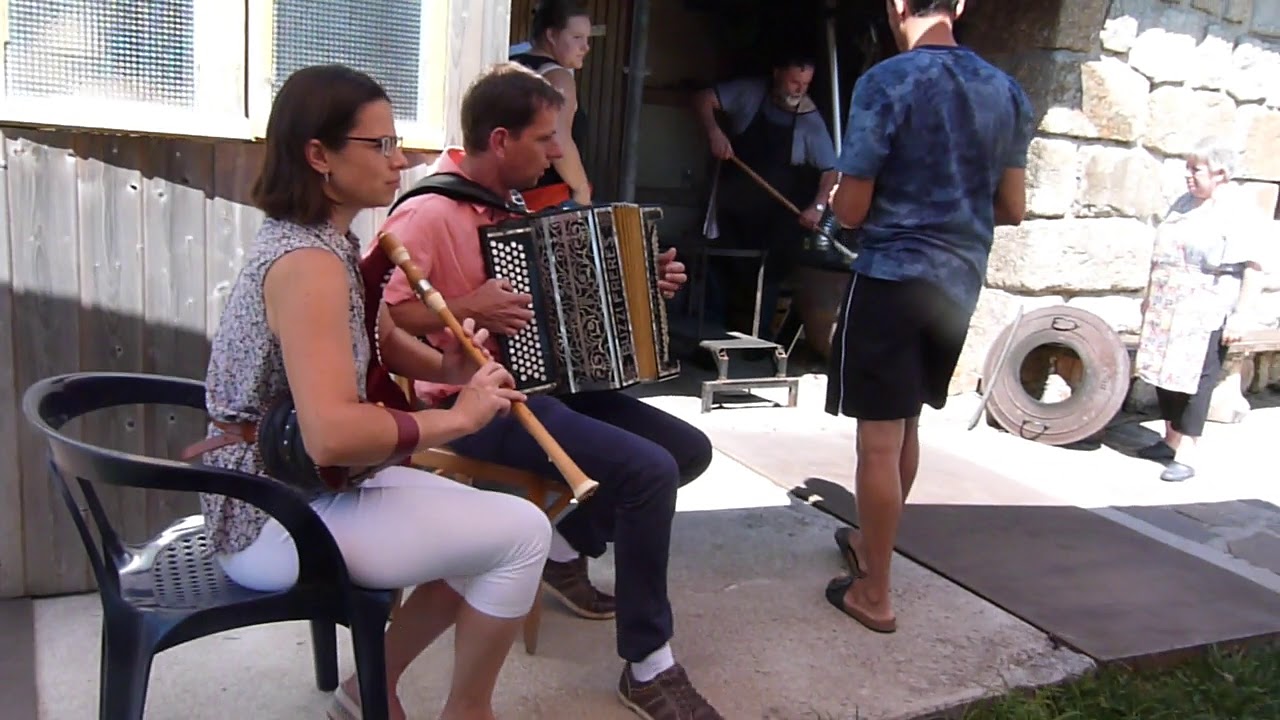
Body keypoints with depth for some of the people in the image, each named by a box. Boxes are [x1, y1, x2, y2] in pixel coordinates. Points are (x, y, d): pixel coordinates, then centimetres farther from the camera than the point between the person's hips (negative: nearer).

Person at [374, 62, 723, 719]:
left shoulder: (510, 204, 10)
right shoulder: (428, 214, -17)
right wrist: (467, 310, -26)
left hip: (541, 380, 9)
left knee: (689, 448, 5)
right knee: (649, 470, -25)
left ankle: (567, 549, 20)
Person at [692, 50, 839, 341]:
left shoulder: (811, 120, -13)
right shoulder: (750, 92, -10)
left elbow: (829, 170, -15)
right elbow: (704, 99, -11)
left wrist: (817, 206, -31)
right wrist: (714, 131, -29)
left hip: (777, 213, -1)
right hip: (733, 200, 1)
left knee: (769, 274, 7)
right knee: (720, 265, 7)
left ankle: (760, 336, 21)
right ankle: (713, 332, 20)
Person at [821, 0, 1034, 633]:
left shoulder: (885, 82, -12)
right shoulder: (1007, 92, 6)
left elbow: (851, 211, -11)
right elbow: (1012, 208, 10)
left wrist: (834, 193, 12)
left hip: (892, 277, -6)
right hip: (961, 282, 7)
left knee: (879, 439, 1)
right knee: (906, 427, 21)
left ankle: (873, 594, 11)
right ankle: (869, 544, 39)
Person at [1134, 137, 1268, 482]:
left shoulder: (1234, 217, -11)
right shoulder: (1183, 204, 12)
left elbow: (1253, 269, -14)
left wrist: (1240, 315, -18)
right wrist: (1149, 294, 21)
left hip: (1205, 319, -7)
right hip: (1166, 311, 7)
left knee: (1195, 382, -5)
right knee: (1165, 375, 13)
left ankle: (1185, 456, 0)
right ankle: (1171, 439, 28)